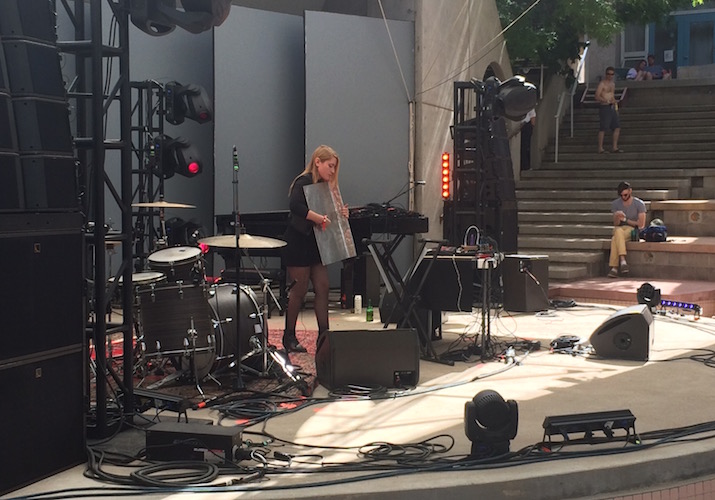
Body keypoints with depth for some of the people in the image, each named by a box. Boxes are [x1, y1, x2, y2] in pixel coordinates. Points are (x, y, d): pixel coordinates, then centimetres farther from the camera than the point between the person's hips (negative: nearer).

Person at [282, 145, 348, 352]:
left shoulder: (323, 187, 13)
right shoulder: (303, 182, -14)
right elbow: (295, 205, -32)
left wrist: (339, 213, -2)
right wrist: (318, 218, -32)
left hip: (315, 244, 8)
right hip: (298, 243, -8)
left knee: (323, 288, 3)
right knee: (300, 289, -1)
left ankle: (323, 335, 6)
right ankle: (289, 336, 13)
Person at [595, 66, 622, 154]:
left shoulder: (612, 84, 17)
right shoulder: (602, 83, -8)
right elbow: (597, 97, -15)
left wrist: (616, 107, 19)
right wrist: (607, 101, -27)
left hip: (612, 107, 8)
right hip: (604, 107, -8)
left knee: (617, 127, 4)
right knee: (602, 128, -6)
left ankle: (615, 147, 9)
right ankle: (600, 148, -1)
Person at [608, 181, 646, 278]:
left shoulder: (639, 204, -6)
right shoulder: (615, 204, 5)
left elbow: (641, 225, -7)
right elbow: (616, 224, 4)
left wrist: (625, 219, -8)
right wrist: (617, 217, -18)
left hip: (633, 230, -3)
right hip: (619, 229, 3)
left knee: (615, 239, -35)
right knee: (618, 231, -37)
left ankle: (614, 267, -41)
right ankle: (622, 260, -46)